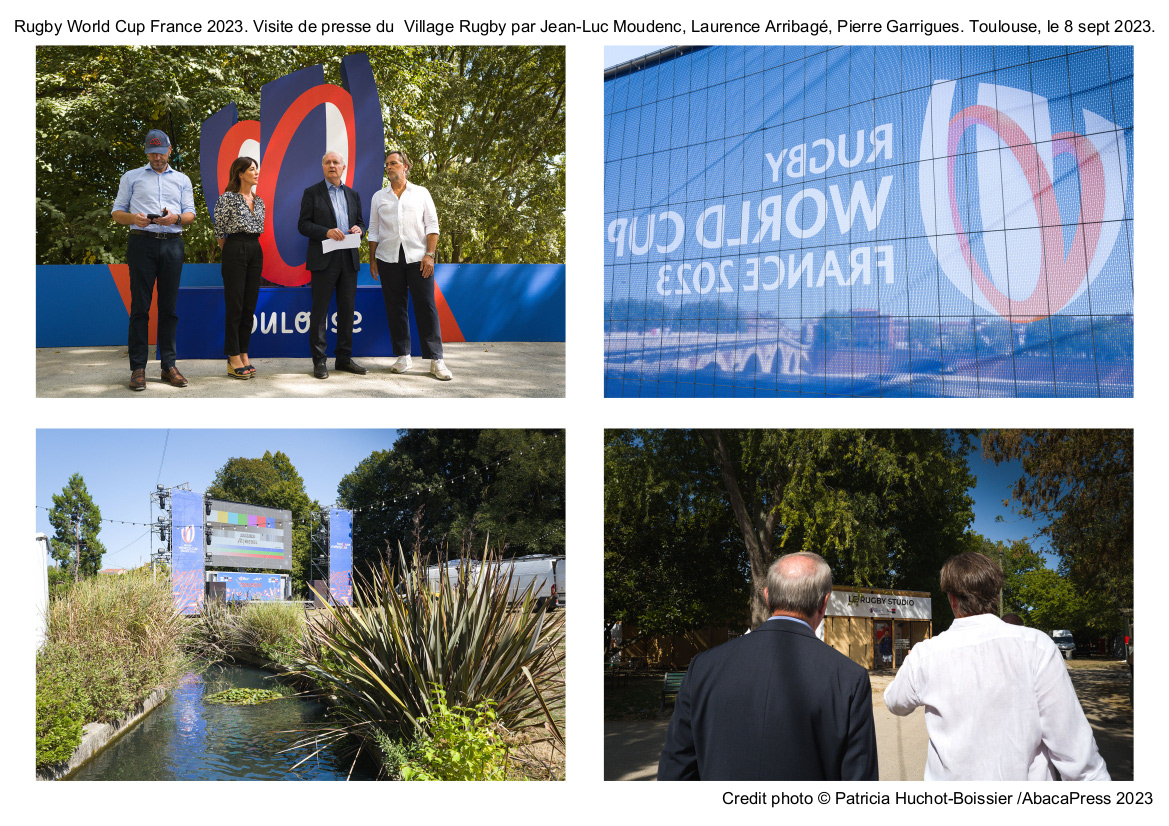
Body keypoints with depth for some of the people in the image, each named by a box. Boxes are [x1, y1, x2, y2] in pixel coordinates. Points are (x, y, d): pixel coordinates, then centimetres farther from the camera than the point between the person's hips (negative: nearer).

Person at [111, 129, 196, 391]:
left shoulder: (182, 180, 20)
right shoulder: (132, 177, 15)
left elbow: (190, 214, 12)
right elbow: (116, 213, 11)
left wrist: (176, 217, -11)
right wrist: (133, 218, -11)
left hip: (172, 244, 2)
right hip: (142, 242, -2)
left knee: (169, 307, 2)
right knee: (140, 306, -5)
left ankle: (169, 365, 6)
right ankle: (138, 368, -4)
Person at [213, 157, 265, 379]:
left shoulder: (259, 201, 14)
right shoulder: (228, 197, -6)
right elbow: (219, 229, -3)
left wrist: (254, 248, 15)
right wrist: (229, 252, 5)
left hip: (255, 251, 7)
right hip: (235, 250, -7)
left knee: (249, 306, 7)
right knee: (234, 306, -4)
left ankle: (244, 356, 13)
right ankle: (233, 360, -1)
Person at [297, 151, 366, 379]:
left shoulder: (353, 195, 16)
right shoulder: (312, 193, 3)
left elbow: (361, 223, 19)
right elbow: (303, 225, -3)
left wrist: (358, 229, -5)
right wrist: (326, 232, -18)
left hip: (349, 259, 4)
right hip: (324, 260, -4)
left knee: (347, 309, 6)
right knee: (320, 310, -3)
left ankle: (344, 358, 13)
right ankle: (319, 361, 1)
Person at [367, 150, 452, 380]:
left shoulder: (421, 193, 8)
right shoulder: (379, 197, 13)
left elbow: (432, 226, 4)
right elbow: (374, 231, 15)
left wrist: (429, 254, -7)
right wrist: (372, 260, 8)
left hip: (417, 258, -2)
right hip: (388, 259, 2)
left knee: (426, 307, -6)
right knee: (395, 308, 3)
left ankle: (436, 361, -5)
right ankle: (403, 357, 11)